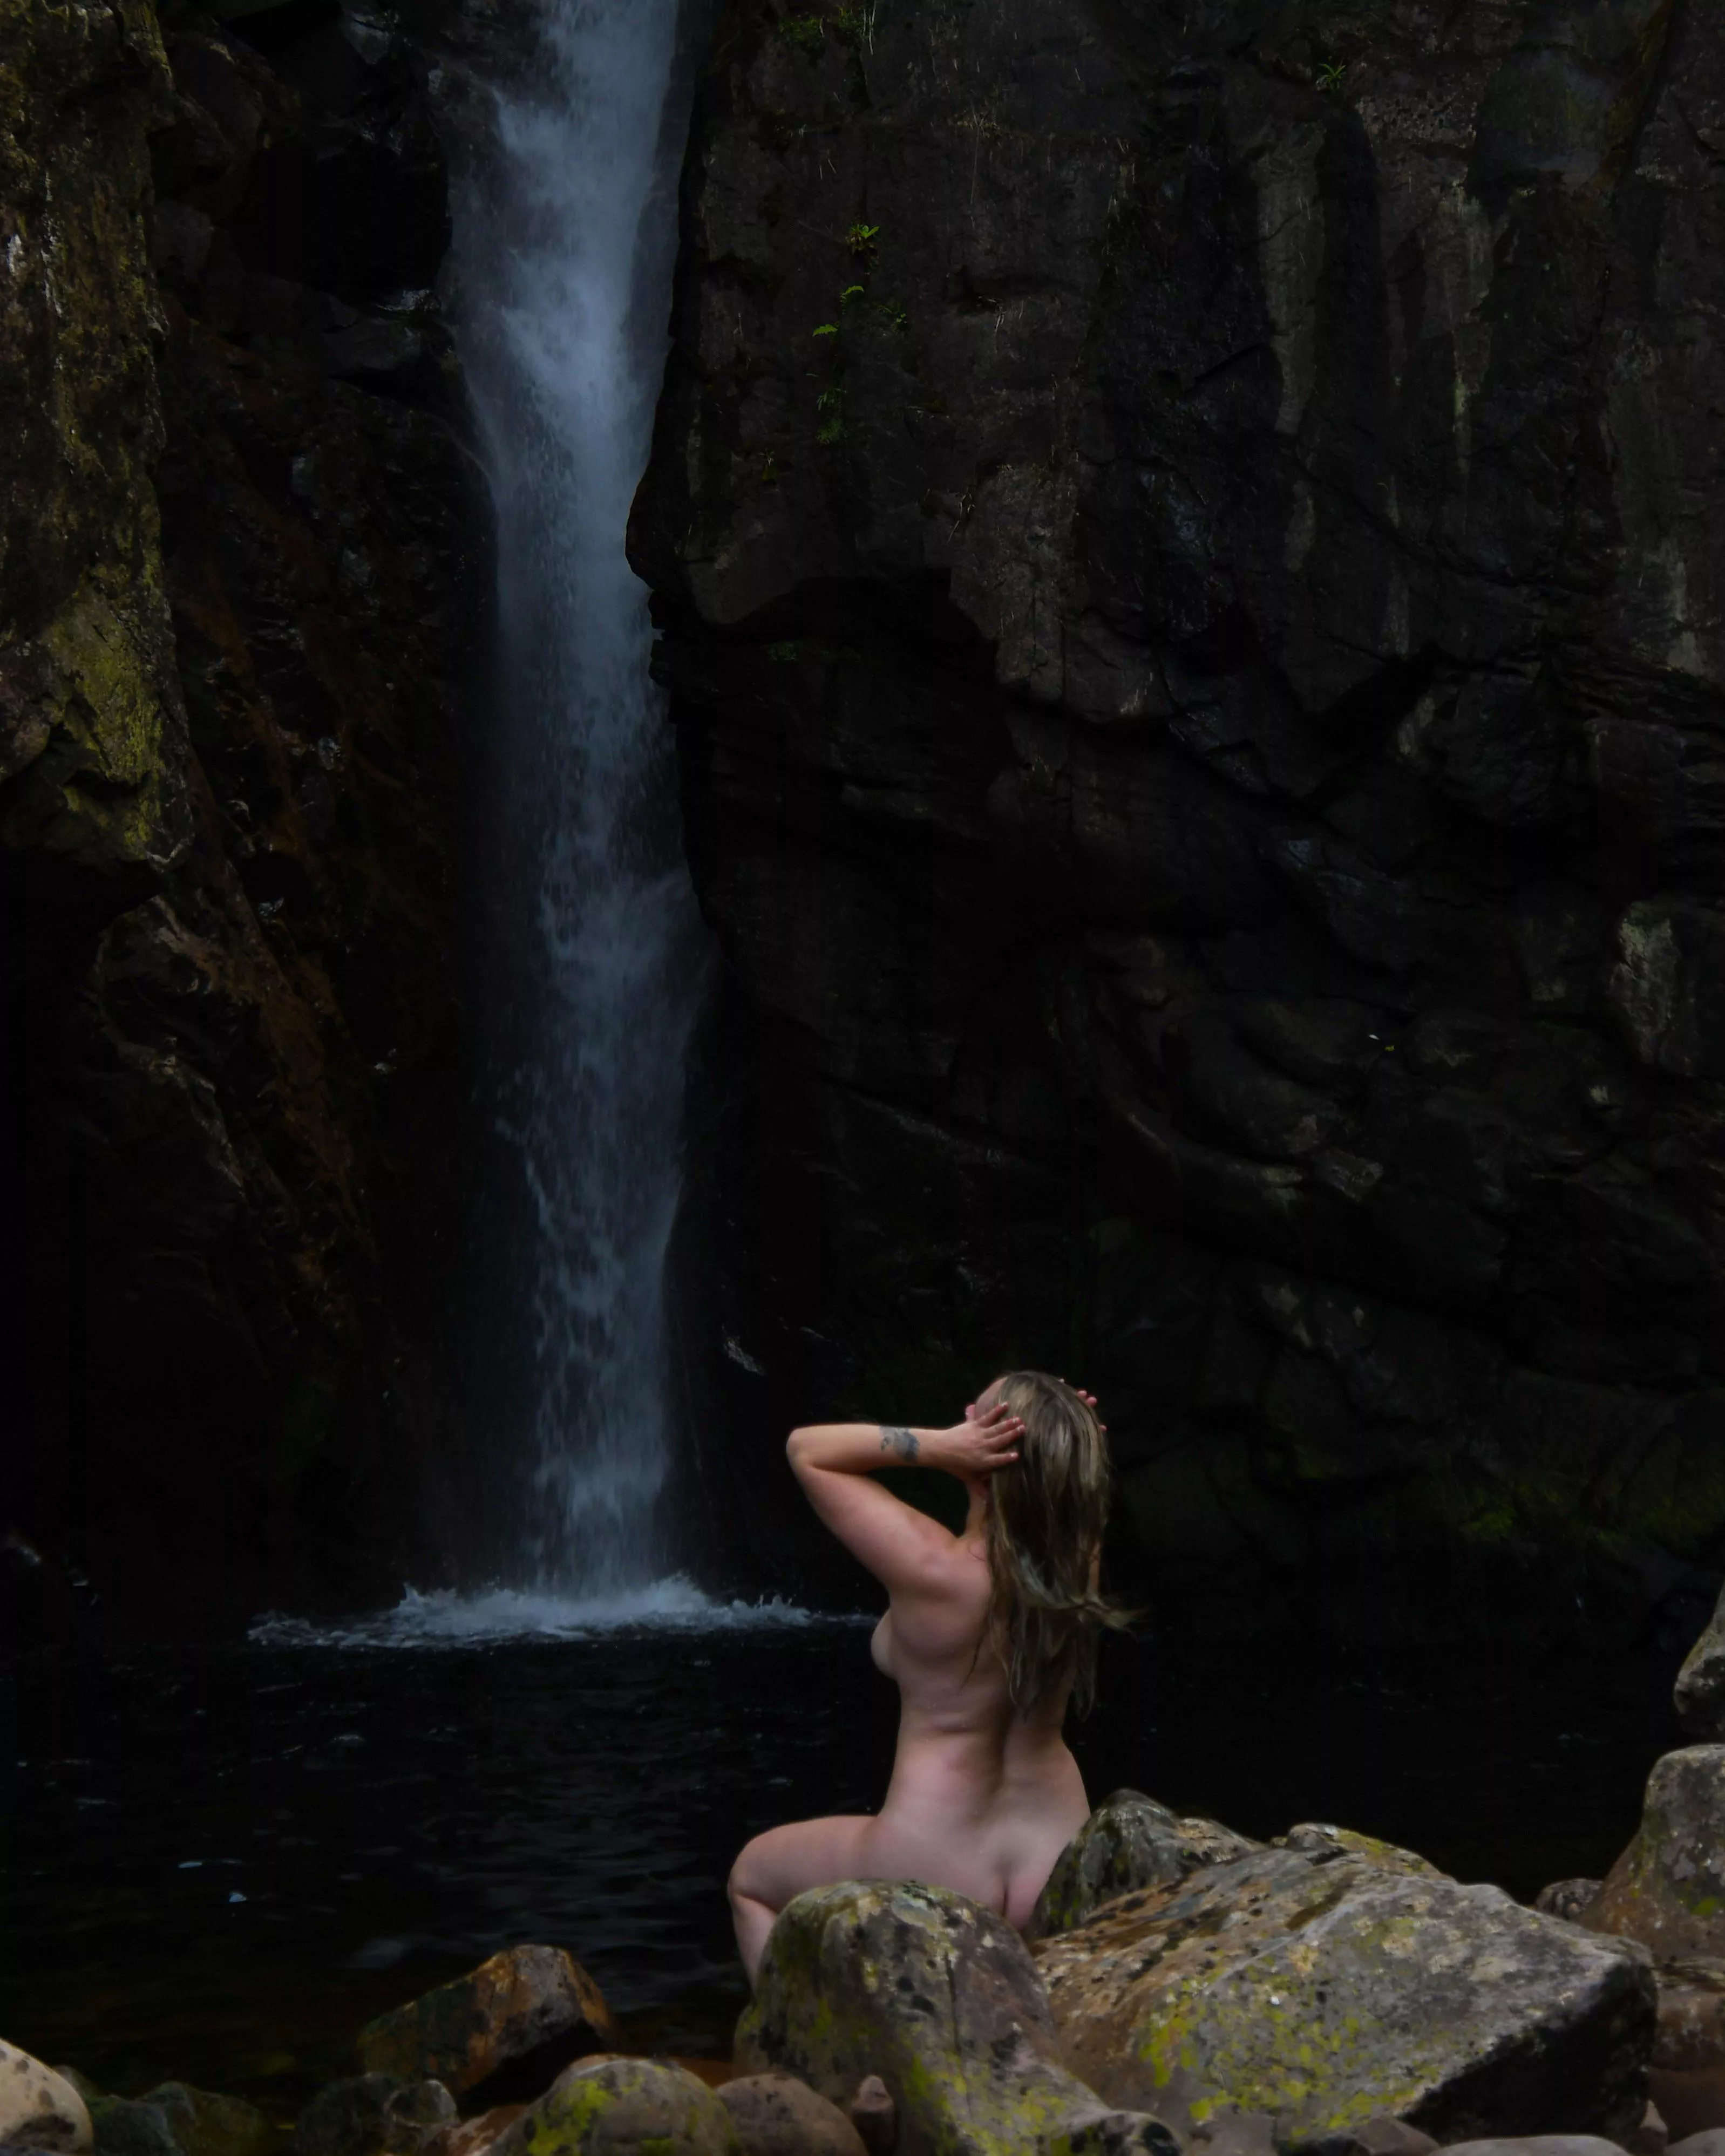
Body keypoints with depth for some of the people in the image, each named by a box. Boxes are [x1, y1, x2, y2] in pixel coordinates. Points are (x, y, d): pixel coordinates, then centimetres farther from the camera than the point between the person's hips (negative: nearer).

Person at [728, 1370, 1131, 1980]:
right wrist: (1068, 1442, -6)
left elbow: (807, 1448, -13)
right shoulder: (1080, 1561, -10)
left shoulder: (934, 1570, -24)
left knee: (751, 1880, 22)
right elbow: (1067, 1491, 16)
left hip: (932, 1870, -5)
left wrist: (937, 1446, -22)